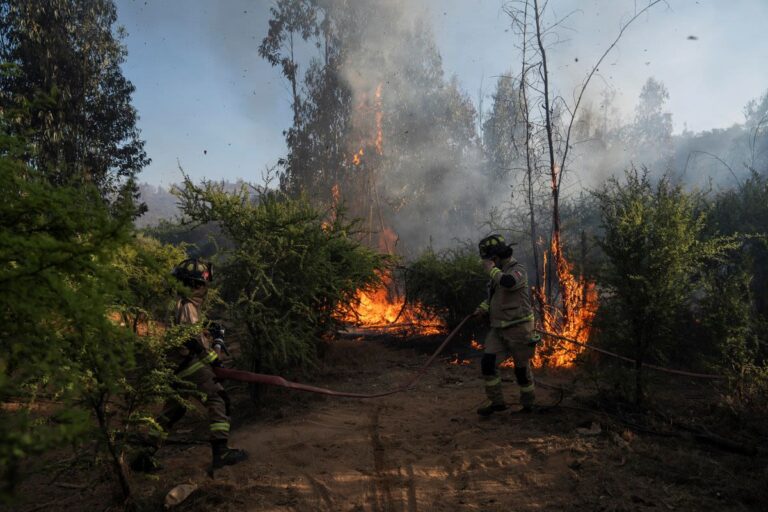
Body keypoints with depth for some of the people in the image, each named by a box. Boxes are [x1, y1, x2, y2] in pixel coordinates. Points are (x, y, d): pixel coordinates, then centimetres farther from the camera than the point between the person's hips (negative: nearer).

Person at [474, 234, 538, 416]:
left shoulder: (518, 270, -13)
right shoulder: (499, 272, 11)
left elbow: (508, 283, -37)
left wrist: (492, 269, -20)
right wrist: (483, 307, 8)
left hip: (518, 328, -7)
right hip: (499, 328, 7)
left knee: (522, 367, 5)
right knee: (487, 362, -3)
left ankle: (528, 402, 26)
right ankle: (496, 401, 9)